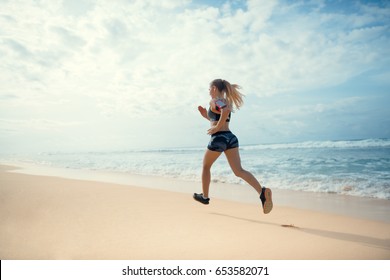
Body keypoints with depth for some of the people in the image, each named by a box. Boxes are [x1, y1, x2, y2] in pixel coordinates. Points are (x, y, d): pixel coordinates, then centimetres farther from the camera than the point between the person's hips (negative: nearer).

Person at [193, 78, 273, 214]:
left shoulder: (214, 101, -5)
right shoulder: (226, 101, 22)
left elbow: (225, 111, -28)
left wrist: (216, 127, -19)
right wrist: (206, 115, 24)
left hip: (219, 138, -7)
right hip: (231, 137, 7)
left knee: (206, 166, 17)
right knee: (239, 171, -2)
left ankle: (205, 196, 29)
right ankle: (262, 191, -22)